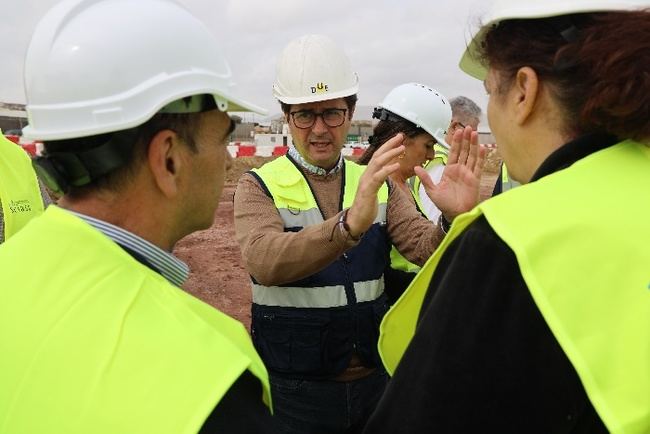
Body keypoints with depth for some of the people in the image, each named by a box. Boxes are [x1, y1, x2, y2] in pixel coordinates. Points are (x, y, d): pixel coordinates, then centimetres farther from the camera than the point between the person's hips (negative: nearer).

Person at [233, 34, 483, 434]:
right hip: (294, 390, -3)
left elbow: (427, 247, -10)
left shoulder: (379, 184, 2)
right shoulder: (259, 187, -9)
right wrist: (350, 223, -44)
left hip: (373, 378, 4)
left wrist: (456, 219, -31)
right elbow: (264, 261, -28)